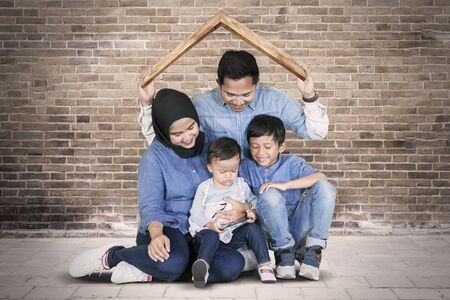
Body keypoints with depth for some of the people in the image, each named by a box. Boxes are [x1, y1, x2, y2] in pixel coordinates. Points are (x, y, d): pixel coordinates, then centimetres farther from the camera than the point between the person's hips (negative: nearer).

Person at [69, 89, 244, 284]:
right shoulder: (154, 156, -5)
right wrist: (156, 235, -33)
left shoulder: (208, 144, 7)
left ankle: (148, 272, -19)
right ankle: (112, 255, -9)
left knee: (233, 265, -29)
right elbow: (150, 206, -12)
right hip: (168, 228, -4)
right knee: (172, 262, -40)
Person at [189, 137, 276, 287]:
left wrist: (253, 212, -10)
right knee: (211, 237, -36)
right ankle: (202, 265, -61)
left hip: (235, 232, 3)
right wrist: (209, 224, -22)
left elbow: (253, 201, 15)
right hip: (209, 230, -3)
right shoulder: (204, 188, 0)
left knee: (253, 228, -22)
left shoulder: (241, 185, 8)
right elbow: (195, 213, -3)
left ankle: (264, 265, -24)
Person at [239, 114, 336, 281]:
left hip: (297, 228, 1)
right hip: (271, 229, 0)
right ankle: (284, 252, -17)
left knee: (324, 187, -20)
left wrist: (284, 185, -26)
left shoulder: (291, 163, 0)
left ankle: (312, 250, -19)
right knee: (270, 195, -32)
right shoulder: (247, 167, 6)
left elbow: (320, 177, -19)